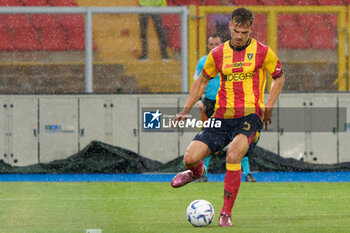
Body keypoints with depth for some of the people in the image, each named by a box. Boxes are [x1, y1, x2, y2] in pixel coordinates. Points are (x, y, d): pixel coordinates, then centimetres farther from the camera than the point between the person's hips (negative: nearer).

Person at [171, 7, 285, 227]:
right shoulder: (218, 54, 6)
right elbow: (202, 80, 20)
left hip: (250, 116, -3)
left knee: (233, 155, -31)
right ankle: (197, 171, 33)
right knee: (190, 158, -10)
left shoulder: (263, 52, 0)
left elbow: (279, 77, 13)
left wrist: (268, 107, 3)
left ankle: (226, 214, -19)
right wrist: (186, 110, 14)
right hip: (222, 117, 3)